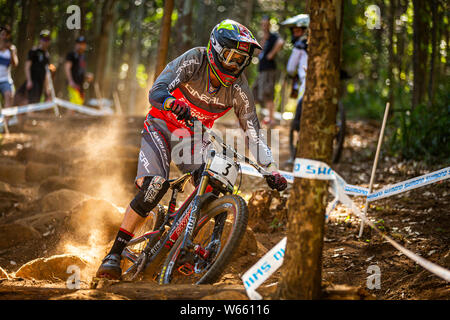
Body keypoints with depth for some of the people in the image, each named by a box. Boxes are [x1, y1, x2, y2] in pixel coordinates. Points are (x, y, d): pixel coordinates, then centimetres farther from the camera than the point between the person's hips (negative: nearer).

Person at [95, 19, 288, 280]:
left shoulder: (239, 88, -14)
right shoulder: (194, 61, -22)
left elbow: (254, 132, -11)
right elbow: (156, 92, -30)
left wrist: (272, 170, -21)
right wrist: (176, 106, -52)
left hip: (194, 138, 4)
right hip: (162, 127, -4)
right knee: (156, 185, -26)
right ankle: (115, 254, -20)